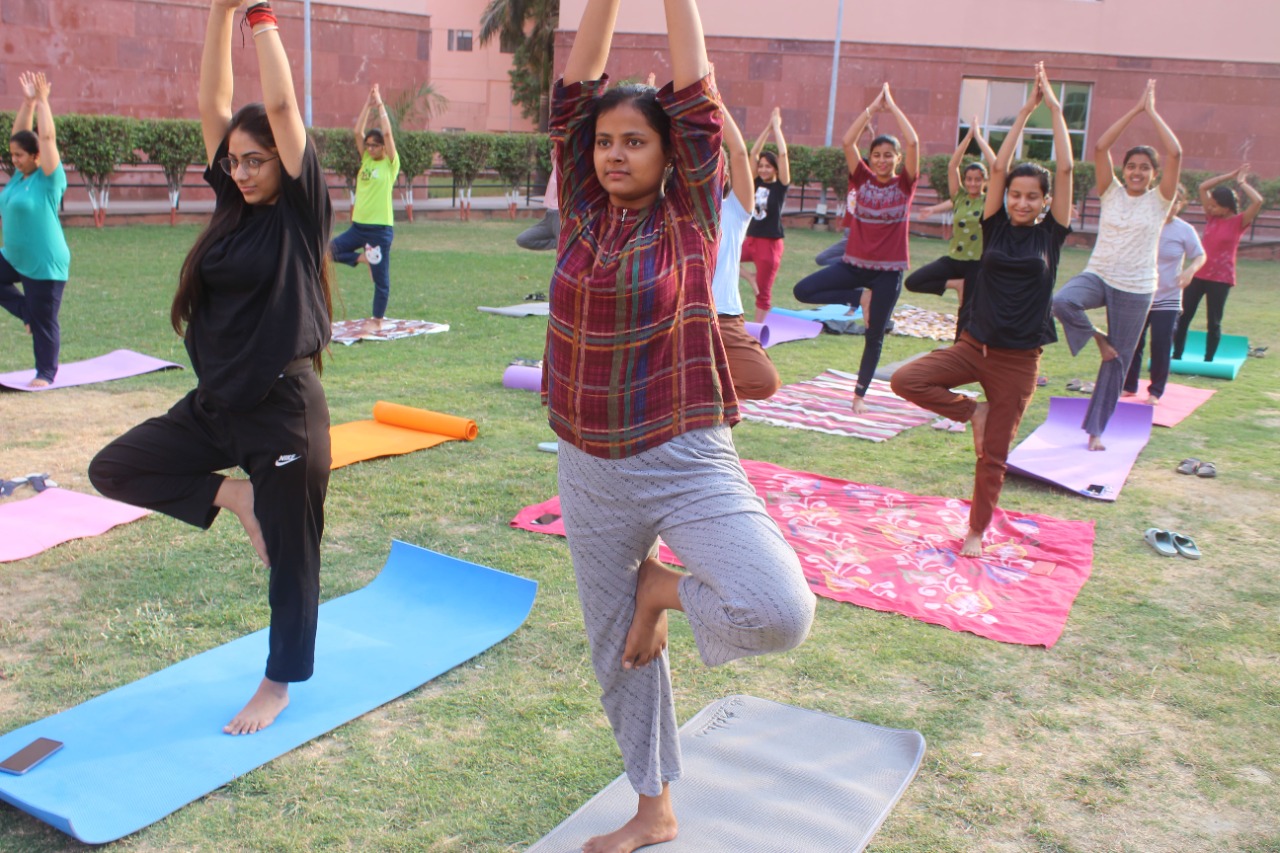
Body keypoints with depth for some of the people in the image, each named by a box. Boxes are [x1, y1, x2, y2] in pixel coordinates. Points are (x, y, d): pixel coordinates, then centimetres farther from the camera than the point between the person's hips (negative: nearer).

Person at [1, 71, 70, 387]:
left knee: (43, 321, 1)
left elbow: (47, 137, -18)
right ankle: (28, 313, 21)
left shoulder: (49, 178, -13)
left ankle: (46, 374, 14)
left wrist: (42, 100, -13)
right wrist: (27, 101, 7)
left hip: (45, 264, -8)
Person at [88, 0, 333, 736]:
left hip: (286, 410, -6)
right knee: (115, 469, 2)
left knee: (290, 555, 6)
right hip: (215, 405, 7)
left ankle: (280, 686, 25)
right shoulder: (235, 206, 8)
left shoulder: (301, 211, -8)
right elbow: (213, 102, 5)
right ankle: (234, 496, 11)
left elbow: (281, 104, -15)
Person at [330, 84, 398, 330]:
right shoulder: (366, 160, 10)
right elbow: (358, 131, 4)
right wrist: (368, 105, 1)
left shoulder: (390, 164, -5)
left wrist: (380, 105, -9)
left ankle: (377, 319, 16)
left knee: (380, 278, 2)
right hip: (358, 226, 6)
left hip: (381, 229, -6)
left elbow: (387, 133, -15)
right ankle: (364, 258, 10)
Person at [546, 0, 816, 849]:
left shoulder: (689, 219, -4)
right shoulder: (584, 214, 4)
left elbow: (694, 98, -10)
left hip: (686, 460, -4)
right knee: (617, 647, 15)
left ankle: (667, 587, 8)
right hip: (590, 468, 4)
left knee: (779, 613, -26)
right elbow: (574, 92, -1)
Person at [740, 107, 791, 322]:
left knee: (763, 293, 0)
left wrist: (777, 126, -7)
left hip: (771, 244, -6)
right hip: (751, 240, 6)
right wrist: (768, 127, 4)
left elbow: (783, 154, -14)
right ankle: (751, 277, 6)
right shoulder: (758, 182, 7)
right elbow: (754, 152, 6)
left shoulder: (781, 186, -5)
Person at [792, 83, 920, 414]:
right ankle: (860, 298, 4)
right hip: (855, 262, 2)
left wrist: (892, 107, -9)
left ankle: (860, 394, 21)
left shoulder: (905, 184, -3)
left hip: (888, 269, -2)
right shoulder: (863, 179, 2)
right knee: (803, 290, -13)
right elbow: (848, 141, -10)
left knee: (875, 335, 5)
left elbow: (912, 142, -17)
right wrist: (873, 107, -8)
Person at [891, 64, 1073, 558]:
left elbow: (1065, 169, -6)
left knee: (994, 453, 4)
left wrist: (1055, 109, -3)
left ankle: (976, 531, 22)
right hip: (974, 345, 2)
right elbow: (998, 167, -3)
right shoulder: (996, 227, 3)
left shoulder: (1051, 234, 0)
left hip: (1018, 359, -1)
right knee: (905, 380, -18)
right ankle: (972, 412, 4)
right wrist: (1024, 113, 0)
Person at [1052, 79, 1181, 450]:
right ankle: (1096, 336, -3)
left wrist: (1151, 112, -9)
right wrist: (1134, 110, -9)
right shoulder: (1112, 192, 3)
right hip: (1098, 276, 1)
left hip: (1135, 289, 0)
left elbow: (1175, 153, -15)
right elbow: (1100, 148, -10)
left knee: (1117, 362, 4)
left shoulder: (1159, 200, -1)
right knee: (1062, 301, -34)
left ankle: (1095, 429, 17)